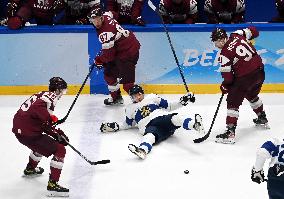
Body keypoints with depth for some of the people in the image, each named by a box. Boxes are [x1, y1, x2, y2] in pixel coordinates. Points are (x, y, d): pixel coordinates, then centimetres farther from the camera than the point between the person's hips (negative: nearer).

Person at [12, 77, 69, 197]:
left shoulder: (43, 95, 19)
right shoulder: (51, 97, -10)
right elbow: (38, 108, -32)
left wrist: (56, 132, 17)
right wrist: (51, 118, -24)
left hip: (18, 128, 10)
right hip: (28, 132, -10)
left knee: (43, 144, 38)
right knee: (60, 150, -8)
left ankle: (30, 169, 58)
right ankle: (52, 185, -11)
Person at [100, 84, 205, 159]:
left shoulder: (151, 97, 24)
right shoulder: (130, 109, 27)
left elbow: (168, 106, 22)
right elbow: (127, 124, 33)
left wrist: (182, 102, 8)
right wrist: (115, 126, 17)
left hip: (163, 118, 1)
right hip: (149, 126, -1)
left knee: (174, 118, -35)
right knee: (150, 135, -39)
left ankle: (194, 124, -63)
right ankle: (142, 150, -74)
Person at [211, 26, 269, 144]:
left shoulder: (225, 54, -13)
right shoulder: (238, 35, 1)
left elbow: (228, 75, -9)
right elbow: (253, 31, 17)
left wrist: (225, 86, 9)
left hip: (245, 77, -8)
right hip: (259, 72, 8)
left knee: (233, 102, -2)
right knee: (252, 95, 33)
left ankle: (230, 133, -11)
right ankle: (263, 119, 51)